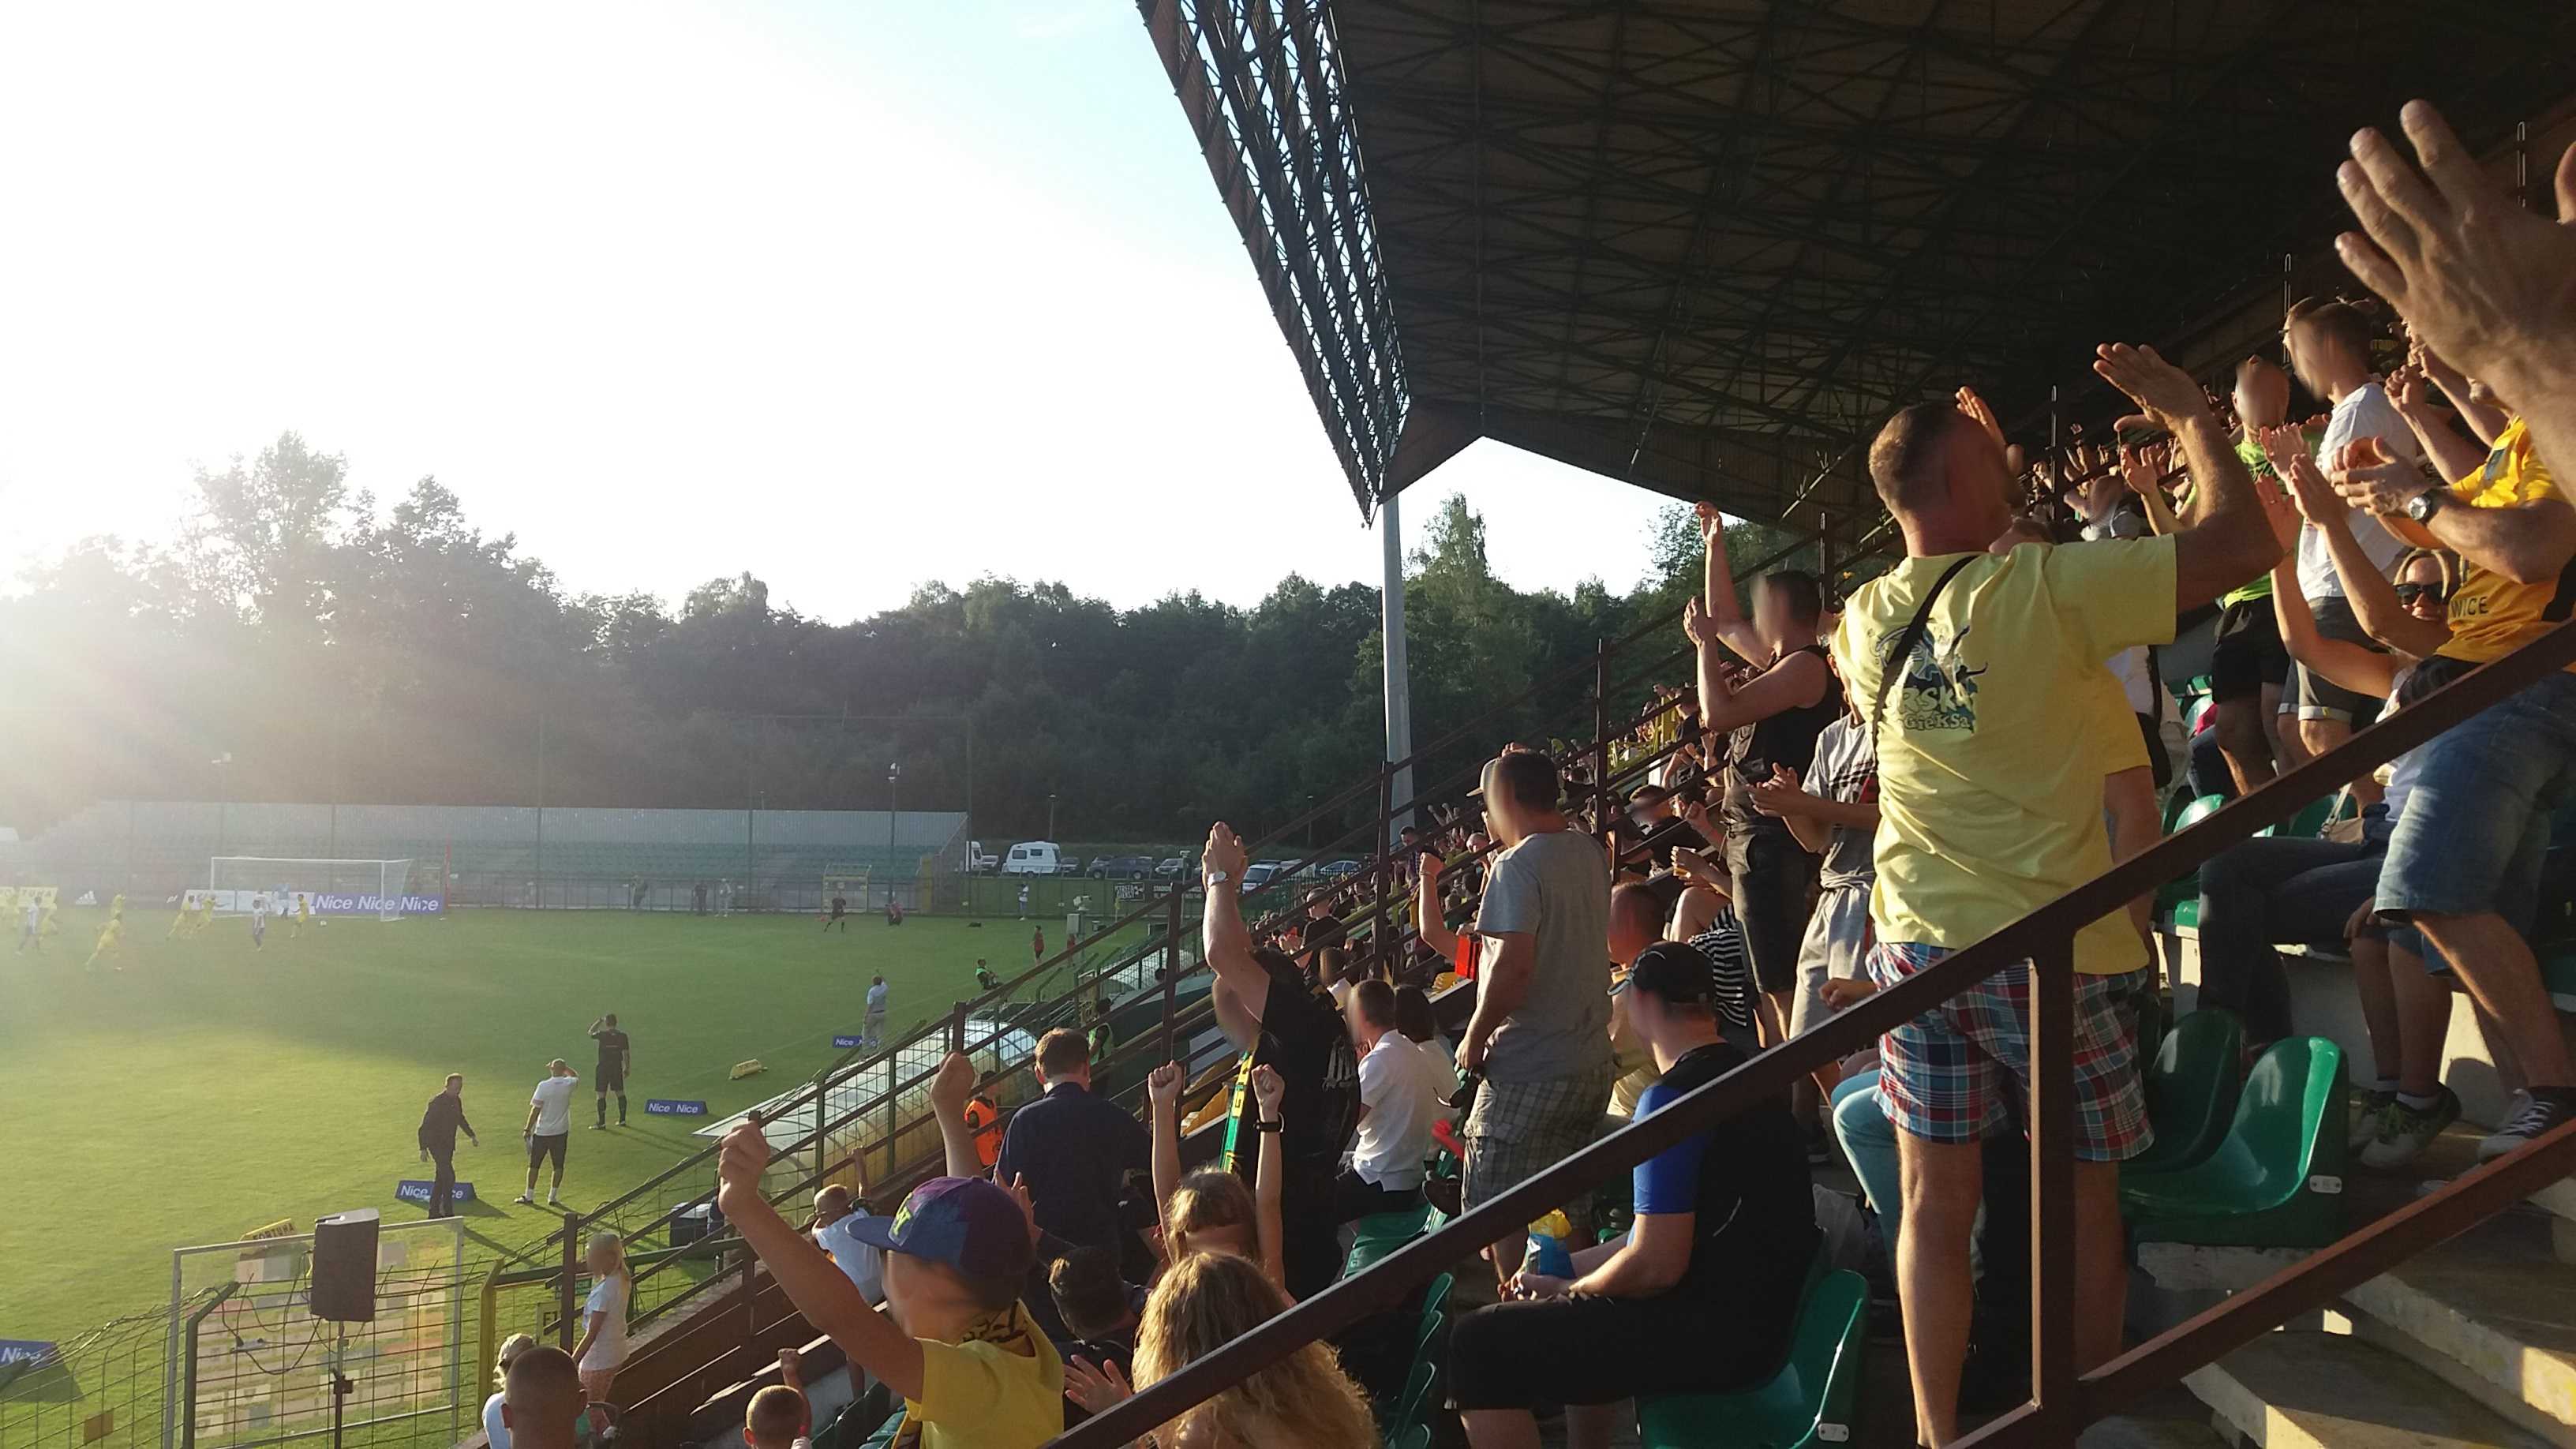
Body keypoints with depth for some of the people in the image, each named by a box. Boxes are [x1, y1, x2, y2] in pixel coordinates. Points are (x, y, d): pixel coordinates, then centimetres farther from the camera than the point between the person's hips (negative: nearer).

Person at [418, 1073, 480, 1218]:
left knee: (441, 1178, 13)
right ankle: (448, 1213, -9)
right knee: (449, 1177, -14)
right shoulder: (437, 1102, -19)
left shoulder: (456, 1100, 5)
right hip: (436, 1144, -8)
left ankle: (434, 1212, 21)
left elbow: (460, 1119, 24)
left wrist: (472, 1136, 23)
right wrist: (423, 1149, -21)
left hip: (448, 1145, 8)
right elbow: (424, 1127, -18)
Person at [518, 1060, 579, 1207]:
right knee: (558, 1165, 9)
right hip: (561, 1131, 2)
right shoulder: (568, 1084, -7)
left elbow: (535, 1109, -13)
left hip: (542, 1132, -2)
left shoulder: (543, 1086, -15)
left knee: (534, 1164, 12)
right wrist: (563, 1067, 14)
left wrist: (528, 1129, -5)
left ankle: (529, 1196, 18)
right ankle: (552, 1197, 7)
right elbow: (576, 1076, 19)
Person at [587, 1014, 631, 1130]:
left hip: (603, 1068, -3)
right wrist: (627, 1068, 11)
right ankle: (622, 1119, 18)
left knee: (601, 1095, 2)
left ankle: (602, 1122, 3)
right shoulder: (622, 1036, -4)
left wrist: (599, 1021, 19)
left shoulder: (602, 1035, -12)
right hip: (617, 1068, 3)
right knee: (620, 1093, 13)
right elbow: (626, 1053, 0)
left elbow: (590, 1033, 11)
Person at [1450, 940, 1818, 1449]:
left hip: (1714, 1334, -11)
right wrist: (1567, 1268, 17)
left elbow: (1655, 1264, -23)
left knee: (1478, 1346, -14)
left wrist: (1564, 1289, -5)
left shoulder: (1671, 1099, -19)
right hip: (1757, 1312, 11)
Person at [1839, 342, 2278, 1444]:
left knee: (1934, 1205, 8)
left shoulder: (1864, 619, 4)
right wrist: (2188, 413, 2)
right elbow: (2245, 541, -12)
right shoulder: (2041, 586, -13)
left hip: (1917, 947, 5)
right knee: (2085, 1202, 11)